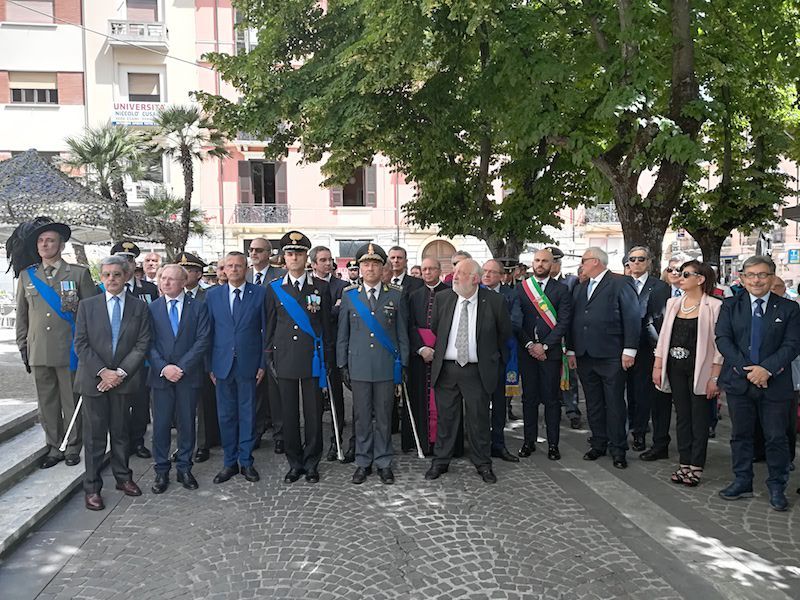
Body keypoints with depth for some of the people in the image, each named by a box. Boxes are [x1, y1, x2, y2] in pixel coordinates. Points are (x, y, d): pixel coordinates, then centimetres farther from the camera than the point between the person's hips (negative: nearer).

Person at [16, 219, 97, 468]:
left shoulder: (79, 273, 2)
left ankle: (72, 448, 18)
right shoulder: (27, 275, 12)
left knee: (71, 402, 4)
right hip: (39, 352, 3)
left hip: (69, 351, -3)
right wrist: (22, 345, 12)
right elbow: (21, 314, 15)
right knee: (47, 403, 9)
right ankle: (54, 448, 21)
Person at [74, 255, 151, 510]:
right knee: (94, 434, 5)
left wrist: (121, 372, -12)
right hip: (93, 379, -1)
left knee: (120, 431, 13)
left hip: (124, 381, 1)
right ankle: (92, 487, 14)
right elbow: (81, 344, -2)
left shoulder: (140, 307, 3)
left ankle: (123, 477, 26)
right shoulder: (87, 305, 2)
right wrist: (102, 372, -12)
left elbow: (142, 344, -2)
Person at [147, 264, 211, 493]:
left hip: (189, 375, -1)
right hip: (161, 376, 1)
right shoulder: (152, 308, 6)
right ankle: (161, 470, 17)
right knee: (161, 424, 4)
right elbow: (148, 343, 1)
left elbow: (203, 340, -6)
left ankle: (184, 468, 20)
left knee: (187, 423, 7)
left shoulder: (198, 307, 2)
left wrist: (181, 367, -12)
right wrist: (163, 368, -13)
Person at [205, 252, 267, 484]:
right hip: (222, 364, 2)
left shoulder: (259, 293, 0)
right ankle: (229, 462, 20)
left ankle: (246, 461, 19)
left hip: (248, 364, -1)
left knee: (248, 414, 7)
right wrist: (209, 365, 1)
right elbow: (208, 331, 6)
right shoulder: (213, 295, 5)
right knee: (226, 415, 8)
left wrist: (263, 363, -3)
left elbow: (265, 330, 1)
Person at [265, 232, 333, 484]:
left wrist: (327, 359, 2)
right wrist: (270, 358, 6)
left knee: (313, 414, 3)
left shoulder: (321, 287, 3)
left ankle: (311, 463, 18)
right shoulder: (274, 288, 7)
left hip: (312, 359, -1)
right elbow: (270, 326, 9)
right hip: (284, 359, 1)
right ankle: (295, 463, 20)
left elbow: (326, 325, 5)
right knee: (289, 414, 7)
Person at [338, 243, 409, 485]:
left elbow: (402, 332, 6)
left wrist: (402, 364, 2)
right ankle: (363, 462, 20)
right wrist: (343, 365, 4)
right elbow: (343, 333, 8)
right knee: (362, 416, 7)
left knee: (384, 417, 6)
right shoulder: (349, 295, 5)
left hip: (386, 367, 0)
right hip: (359, 366, 1)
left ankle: (383, 462, 19)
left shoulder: (396, 295, 4)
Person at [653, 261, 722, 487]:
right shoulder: (673, 303, 8)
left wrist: (715, 377, -13)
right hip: (676, 367, 5)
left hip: (699, 369, -5)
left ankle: (696, 466, 14)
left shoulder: (714, 306, -10)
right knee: (682, 416, 11)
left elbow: (718, 344, -11)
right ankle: (684, 464, 20)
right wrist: (658, 366, 7)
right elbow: (664, 336, 10)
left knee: (699, 419, 4)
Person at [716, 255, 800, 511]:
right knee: (740, 434, 11)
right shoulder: (730, 306, 4)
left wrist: (767, 369, -19)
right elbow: (723, 339, -4)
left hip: (774, 382, -1)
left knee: (776, 437, 6)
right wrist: (745, 369, -15)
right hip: (739, 381, 1)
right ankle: (742, 482, 24)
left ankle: (777, 487, 20)